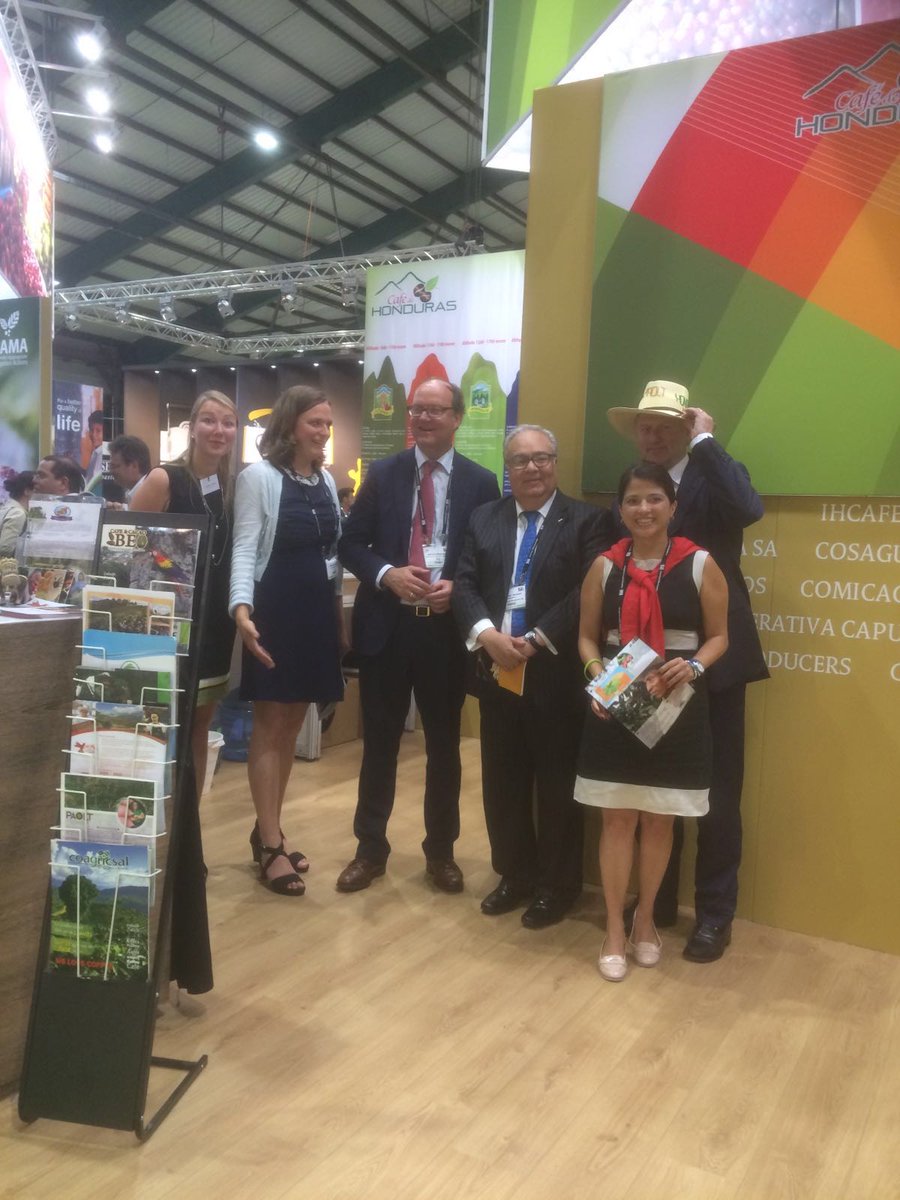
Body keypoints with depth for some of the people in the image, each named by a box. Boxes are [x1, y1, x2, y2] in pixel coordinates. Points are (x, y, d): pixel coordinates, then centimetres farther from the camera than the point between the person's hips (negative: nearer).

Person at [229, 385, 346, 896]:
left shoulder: (327, 480, 11)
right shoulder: (258, 476, -7)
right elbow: (245, 549, -13)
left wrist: (340, 611, 14)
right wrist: (242, 609, -27)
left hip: (318, 609, 6)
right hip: (275, 608, -6)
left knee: (292, 724, 12)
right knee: (270, 724, 1)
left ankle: (267, 831, 25)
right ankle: (271, 845, 9)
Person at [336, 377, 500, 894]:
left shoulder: (481, 483, 2)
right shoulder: (383, 473, 5)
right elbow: (351, 543, 4)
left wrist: (458, 587, -14)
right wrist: (388, 574, -14)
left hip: (447, 628, 0)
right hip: (386, 625, 1)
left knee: (444, 745, 12)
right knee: (379, 742, 9)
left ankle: (441, 851, 28)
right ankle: (370, 848, 25)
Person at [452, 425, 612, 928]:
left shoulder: (588, 520, -3)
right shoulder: (484, 519, 11)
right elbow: (465, 584, 3)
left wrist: (536, 641, -18)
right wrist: (487, 633, -15)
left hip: (556, 675, -4)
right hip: (497, 672, 4)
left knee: (557, 787, 8)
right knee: (502, 784, 14)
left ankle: (558, 886, 25)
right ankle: (515, 875, 32)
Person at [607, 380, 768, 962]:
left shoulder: (716, 476, -4)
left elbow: (749, 509, -29)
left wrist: (704, 441, -21)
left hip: (712, 662, -3)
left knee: (717, 796, 7)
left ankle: (715, 914, 23)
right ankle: (658, 901, 32)